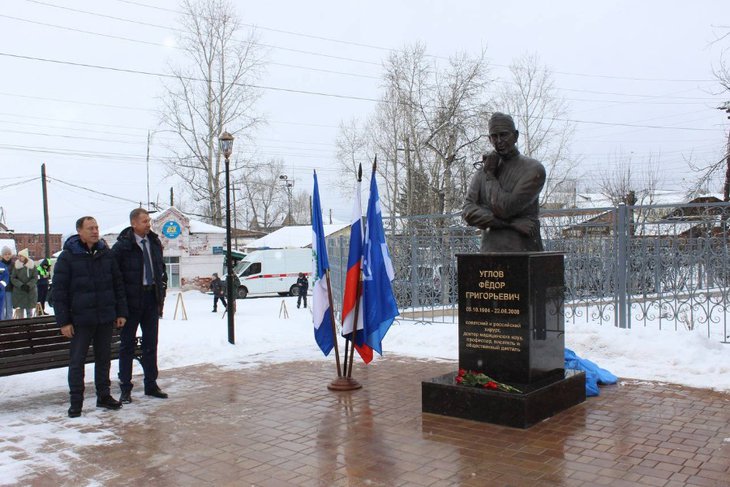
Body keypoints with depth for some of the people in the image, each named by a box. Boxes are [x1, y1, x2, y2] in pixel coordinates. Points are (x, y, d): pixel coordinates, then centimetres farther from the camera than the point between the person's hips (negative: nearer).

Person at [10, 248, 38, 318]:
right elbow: (13, 278, -2)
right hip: (19, 291, 0)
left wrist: (28, 285, -16)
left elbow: (35, 278, -2)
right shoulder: (16, 265, -1)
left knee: (30, 310, 6)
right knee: (20, 310, -1)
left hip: (30, 291, 0)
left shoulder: (32, 265, -1)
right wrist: (21, 285, -15)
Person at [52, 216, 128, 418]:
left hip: (106, 318, 4)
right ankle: (76, 401, 13)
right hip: (80, 319, -4)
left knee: (104, 358, 13)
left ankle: (104, 395, 25)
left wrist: (121, 312, 6)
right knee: (77, 361, 3)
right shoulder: (68, 256, -5)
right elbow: (59, 291, -6)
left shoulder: (106, 253, 6)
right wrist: (63, 321, -10)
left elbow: (118, 284, 10)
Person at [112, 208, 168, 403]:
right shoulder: (122, 246, -11)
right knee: (127, 344, 4)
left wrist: (161, 291, 10)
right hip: (131, 300, -5)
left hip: (152, 298, 5)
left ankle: (151, 385, 21)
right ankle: (125, 388, 12)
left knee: (151, 344, 11)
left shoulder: (155, 242, 8)